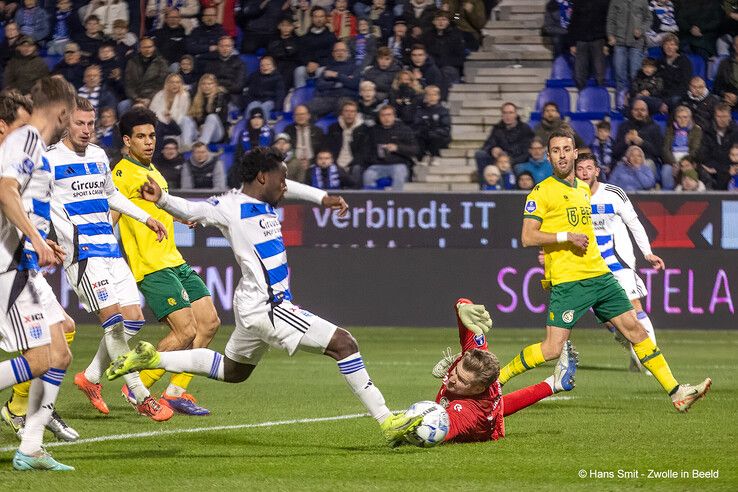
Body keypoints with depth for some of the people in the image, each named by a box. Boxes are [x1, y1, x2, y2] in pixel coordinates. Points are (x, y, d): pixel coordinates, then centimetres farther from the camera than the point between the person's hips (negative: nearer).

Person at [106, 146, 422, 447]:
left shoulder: (264, 203, 11)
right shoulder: (232, 206, -15)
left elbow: (286, 187, 29)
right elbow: (190, 210, -22)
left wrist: (323, 198, 22)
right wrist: (162, 200, -41)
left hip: (257, 307, 11)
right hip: (265, 307, -11)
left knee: (232, 371, 28)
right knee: (343, 343, -12)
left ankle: (151, 358, 28)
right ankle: (387, 422, -11)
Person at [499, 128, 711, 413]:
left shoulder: (584, 189, 18)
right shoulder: (542, 192, -4)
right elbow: (528, 238, -9)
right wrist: (566, 237, -17)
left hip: (600, 275, 7)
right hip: (567, 282, -7)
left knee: (635, 328, 2)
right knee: (552, 349, -12)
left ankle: (676, 392, 4)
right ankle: (496, 378, 5)